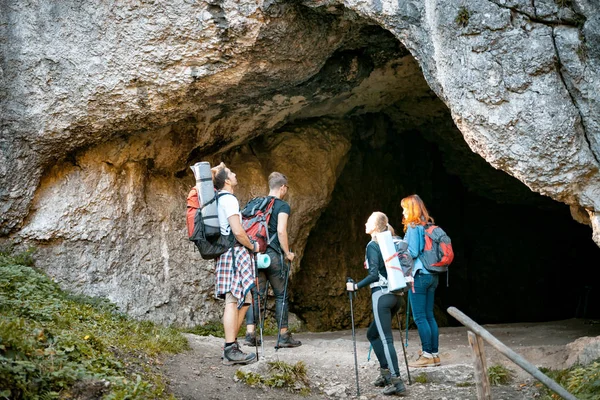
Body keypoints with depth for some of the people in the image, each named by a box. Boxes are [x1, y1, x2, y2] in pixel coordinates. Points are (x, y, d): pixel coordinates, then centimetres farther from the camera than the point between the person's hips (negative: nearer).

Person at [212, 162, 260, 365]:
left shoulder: (219, 199, 19)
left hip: (226, 254, 10)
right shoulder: (229, 199, -11)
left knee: (243, 300, 13)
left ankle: (231, 344, 15)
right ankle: (231, 350, -12)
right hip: (235, 253, -10)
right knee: (233, 301, -11)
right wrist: (252, 246, -4)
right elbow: (238, 231, -19)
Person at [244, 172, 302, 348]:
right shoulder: (282, 206, -4)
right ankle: (284, 335, 9)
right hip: (273, 255, -5)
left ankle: (250, 333, -3)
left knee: (256, 294, 6)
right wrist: (287, 253, -7)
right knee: (281, 295, 5)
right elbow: (281, 231, -17)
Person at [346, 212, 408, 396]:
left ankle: (396, 381, -12)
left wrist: (356, 286, -9)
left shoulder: (372, 245, -8)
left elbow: (374, 275, -16)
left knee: (385, 339, -8)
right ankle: (385, 373, 17)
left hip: (381, 295, -8)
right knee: (373, 333, 20)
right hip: (395, 295, 8)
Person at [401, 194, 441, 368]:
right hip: (432, 275, 8)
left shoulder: (413, 227, -10)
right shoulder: (429, 226, 13)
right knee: (429, 316, 11)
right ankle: (434, 354, 12)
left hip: (419, 275, -8)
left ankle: (427, 355, -3)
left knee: (420, 317, -4)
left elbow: (413, 252, -15)